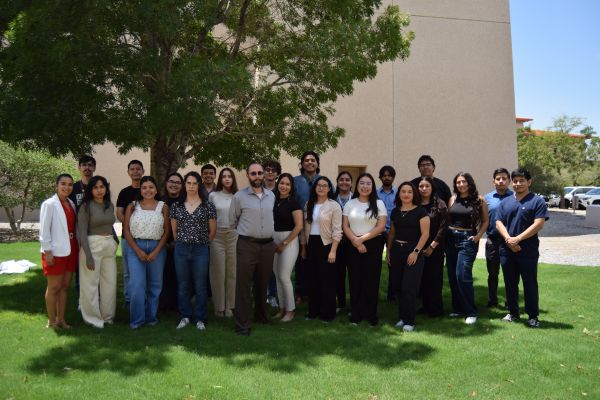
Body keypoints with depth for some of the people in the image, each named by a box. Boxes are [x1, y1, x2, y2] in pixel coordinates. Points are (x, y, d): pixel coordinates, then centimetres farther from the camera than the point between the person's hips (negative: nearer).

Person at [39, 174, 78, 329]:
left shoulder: (71, 204, 10)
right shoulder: (49, 204, -10)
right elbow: (44, 230, -13)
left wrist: (77, 248, 8)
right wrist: (48, 252, -16)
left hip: (70, 251, 7)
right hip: (55, 252, -7)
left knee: (65, 287, 12)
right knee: (54, 288, 3)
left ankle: (61, 319, 21)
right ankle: (52, 322, 14)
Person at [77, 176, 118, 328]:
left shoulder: (110, 205, 10)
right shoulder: (86, 207, -7)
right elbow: (82, 232, -10)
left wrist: (116, 241, 13)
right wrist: (88, 255, -16)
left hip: (110, 247, 6)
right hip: (92, 246, -5)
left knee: (110, 282, 9)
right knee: (91, 283, 2)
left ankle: (107, 316, 23)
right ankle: (92, 317, 16)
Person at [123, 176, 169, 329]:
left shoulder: (163, 207, 4)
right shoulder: (132, 206, 5)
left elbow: (166, 231, 1)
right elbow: (126, 230, 0)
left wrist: (156, 251, -8)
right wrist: (138, 251, -9)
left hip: (157, 248, 1)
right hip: (136, 248, 0)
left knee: (155, 284, 7)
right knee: (136, 285, -6)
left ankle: (151, 317, 22)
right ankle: (136, 319, 9)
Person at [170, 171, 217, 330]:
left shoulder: (208, 205, -1)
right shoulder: (176, 205, 5)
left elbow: (213, 230, 4)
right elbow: (174, 229, 12)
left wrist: (203, 243, 7)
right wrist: (182, 242, 9)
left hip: (201, 250, -2)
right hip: (181, 249, 2)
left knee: (201, 286, 4)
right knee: (183, 285, 9)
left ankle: (200, 318, 16)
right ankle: (185, 316, 22)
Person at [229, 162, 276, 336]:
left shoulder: (271, 195, 9)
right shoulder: (239, 196, -3)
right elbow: (232, 221, 6)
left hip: (268, 245, 4)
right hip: (247, 245, -4)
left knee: (263, 283, 16)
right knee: (244, 285, -3)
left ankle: (261, 315, 33)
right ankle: (242, 324, 4)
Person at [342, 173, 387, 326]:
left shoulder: (378, 204, 0)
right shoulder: (350, 203, 6)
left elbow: (381, 227, -7)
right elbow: (345, 226, 2)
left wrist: (362, 239, -12)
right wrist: (356, 241, -12)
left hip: (373, 245, -1)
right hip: (353, 245, 2)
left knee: (371, 279, 2)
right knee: (355, 279, 4)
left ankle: (371, 314, 12)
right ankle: (356, 314, 13)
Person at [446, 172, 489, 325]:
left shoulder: (478, 200, -1)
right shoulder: (453, 199, 8)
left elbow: (485, 221, 4)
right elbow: (447, 219, 11)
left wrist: (478, 236, -8)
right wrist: (446, 236, 1)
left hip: (468, 239, -4)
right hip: (451, 238, 5)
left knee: (462, 276, -13)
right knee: (452, 275, 8)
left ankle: (471, 312, -2)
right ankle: (457, 308, 22)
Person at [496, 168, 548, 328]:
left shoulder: (537, 201, -2)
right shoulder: (505, 202, 11)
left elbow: (538, 224, -12)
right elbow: (499, 223, 5)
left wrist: (518, 239, -16)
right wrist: (508, 239, -12)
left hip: (528, 251, -4)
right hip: (507, 250, 4)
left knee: (530, 284, 3)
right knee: (510, 284, 12)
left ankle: (533, 316, 15)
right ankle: (513, 313, 26)